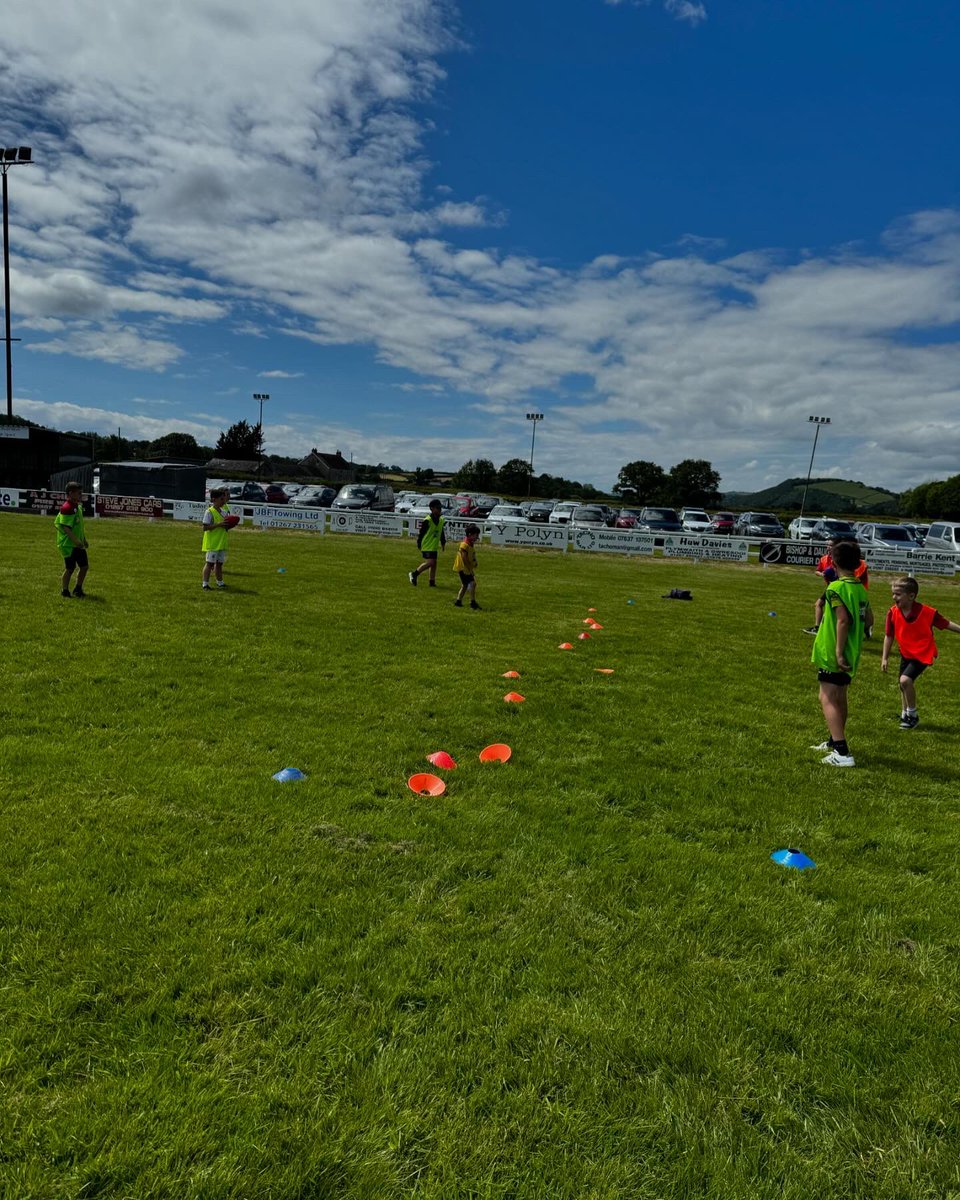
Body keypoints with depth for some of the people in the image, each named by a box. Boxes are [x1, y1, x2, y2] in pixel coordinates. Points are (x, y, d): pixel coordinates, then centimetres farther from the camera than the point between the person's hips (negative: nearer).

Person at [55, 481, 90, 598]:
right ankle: (65, 592, 13)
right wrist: (75, 540, -28)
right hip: (68, 544, -9)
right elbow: (65, 527, -23)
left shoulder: (78, 506, 11)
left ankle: (78, 589, 25)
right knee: (70, 568, -1)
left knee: (84, 566, 11)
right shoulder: (67, 508, -19)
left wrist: (84, 539, 21)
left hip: (78, 544, 9)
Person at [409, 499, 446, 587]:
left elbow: (441, 533, 19)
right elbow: (421, 533, -12)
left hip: (434, 546, 8)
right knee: (430, 562, -15)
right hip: (427, 546, -8)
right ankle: (414, 574, 0)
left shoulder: (441, 520, 6)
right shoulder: (427, 521, -17)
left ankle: (432, 582, 16)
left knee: (434, 563, 8)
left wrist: (443, 543, 16)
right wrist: (419, 545, -9)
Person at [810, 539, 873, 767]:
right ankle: (834, 741, 35)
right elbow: (868, 619, 14)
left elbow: (843, 619, -24)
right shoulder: (860, 588, 9)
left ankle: (842, 753, -20)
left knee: (827, 698, -11)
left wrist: (838, 651, -22)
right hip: (851, 653, 9)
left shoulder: (836, 587, -16)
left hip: (833, 654, -9)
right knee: (840, 698, 21)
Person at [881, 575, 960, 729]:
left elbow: (945, 623, -7)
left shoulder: (927, 612, -21)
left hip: (923, 654, -5)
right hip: (906, 654, 5)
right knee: (904, 684, 17)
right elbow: (889, 636, -2)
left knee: (905, 680, -23)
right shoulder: (893, 613, -12)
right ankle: (905, 714, 40)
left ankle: (913, 715, -3)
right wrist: (884, 658, -1)